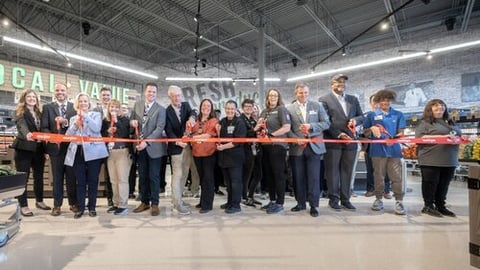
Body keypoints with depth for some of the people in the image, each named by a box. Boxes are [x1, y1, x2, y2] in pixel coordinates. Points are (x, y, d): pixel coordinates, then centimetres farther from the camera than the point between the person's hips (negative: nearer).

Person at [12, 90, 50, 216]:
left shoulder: (38, 113, 12)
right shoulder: (20, 112, -4)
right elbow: (22, 125, -25)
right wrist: (26, 134, -47)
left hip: (38, 149, 5)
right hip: (24, 148, -5)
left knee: (39, 176, 13)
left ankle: (39, 201, 28)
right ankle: (23, 206, 11)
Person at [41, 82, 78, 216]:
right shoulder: (47, 107, 7)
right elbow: (44, 128, -1)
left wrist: (66, 122, -19)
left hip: (71, 147, -1)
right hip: (55, 147, 1)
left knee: (71, 177, 7)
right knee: (57, 178, 9)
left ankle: (73, 203, 20)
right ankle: (57, 205, 20)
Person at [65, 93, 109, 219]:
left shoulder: (96, 115, 7)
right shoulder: (73, 118, 17)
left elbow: (97, 128, -11)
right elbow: (68, 135, 7)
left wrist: (85, 116, -9)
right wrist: (76, 123, -7)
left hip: (93, 151, -3)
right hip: (78, 152, 3)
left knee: (92, 180, 2)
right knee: (80, 182, 5)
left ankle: (92, 207, 13)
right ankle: (80, 208, 15)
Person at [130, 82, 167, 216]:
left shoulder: (160, 109, -9)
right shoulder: (137, 105, 7)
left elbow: (159, 129, -16)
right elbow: (131, 119, 17)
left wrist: (146, 142, -26)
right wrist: (132, 121, -8)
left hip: (153, 147, -5)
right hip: (139, 146, 5)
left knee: (154, 177, 3)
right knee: (142, 176, 14)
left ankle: (155, 204, 16)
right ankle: (144, 202, 28)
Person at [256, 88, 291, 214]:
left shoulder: (282, 109, -3)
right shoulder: (264, 111, 17)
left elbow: (287, 128, -15)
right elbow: (259, 127, 24)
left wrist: (271, 135, -16)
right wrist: (258, 127, 1)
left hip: (278, 146, -7)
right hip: (266, 146, 7)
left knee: (278, 174, -1)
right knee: (268, 174, 13)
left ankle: (279, 203, 8)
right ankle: (272, 200, 25)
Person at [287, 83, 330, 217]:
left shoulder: (317, 106, 8)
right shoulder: (290, 108, 5)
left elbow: (326, 123, 2)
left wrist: (311, 126, -12)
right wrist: (297, 140, -14)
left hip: (314, 147, 0)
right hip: (297, 148, 1)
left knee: (314, 177, 1)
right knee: (298, 177, 8)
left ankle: (314, 205, 13)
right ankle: (301, 203, 23)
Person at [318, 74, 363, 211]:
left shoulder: (353, 99, 17)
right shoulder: (324, 100, 0)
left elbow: (361, 116, 18)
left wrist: (355, 120, -5)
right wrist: (339, 134, -14)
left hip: (350, 140, 5)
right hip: (333, 141, -5)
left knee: (347, 171, 8)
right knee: (332, 171, 2)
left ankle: (345, 199, 18)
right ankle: (333, 199, 13)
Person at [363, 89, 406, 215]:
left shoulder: (398, 115, 8)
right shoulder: (372, 115, 6)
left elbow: (401, 133, 3)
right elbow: (365, 133, 9)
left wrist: (394, 139, -17)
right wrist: (372, 128, -11)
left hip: (394, 150, 0)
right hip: (378, 150, 0)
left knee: (396, 177, -1)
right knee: (378, 176, 8)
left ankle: (399, 201, 8)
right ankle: (378, 199, 19)